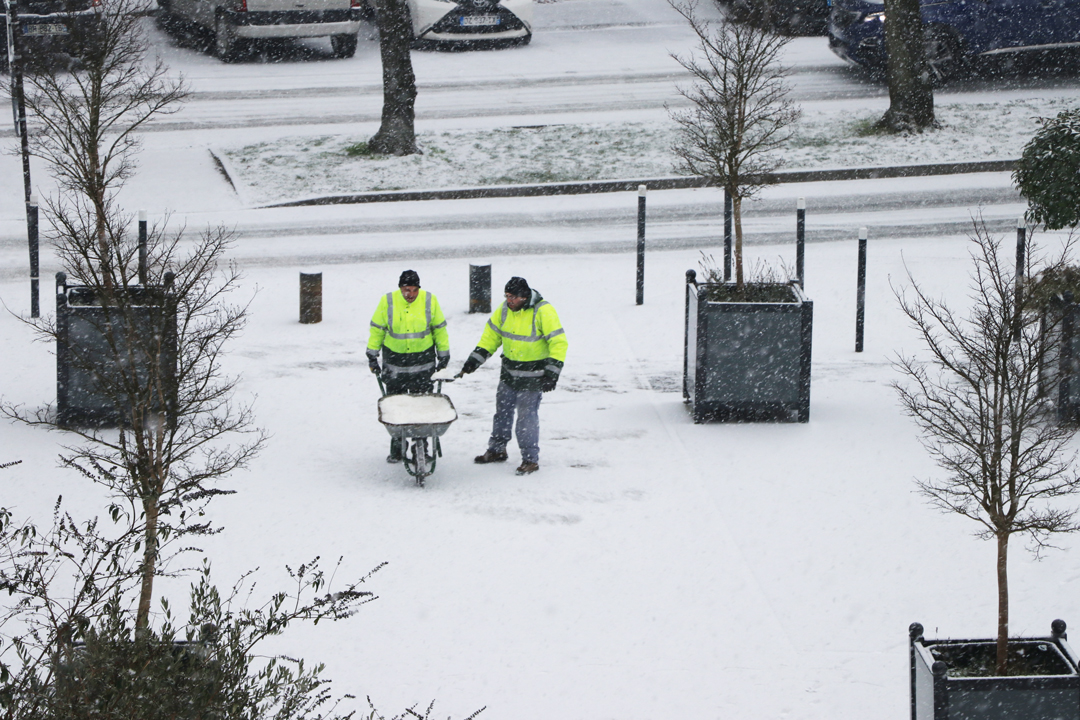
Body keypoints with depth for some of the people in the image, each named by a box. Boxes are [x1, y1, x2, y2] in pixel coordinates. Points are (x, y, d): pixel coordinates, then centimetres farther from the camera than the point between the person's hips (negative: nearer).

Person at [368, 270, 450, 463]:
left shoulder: (429, 301, -5)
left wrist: (443, 355, 9)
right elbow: (377, 329, 4)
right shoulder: (387, 302, -7)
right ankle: (396, 449, 15)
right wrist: (372, 355, 5)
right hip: (394, 362, 0)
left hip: (423, 363, 0)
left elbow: (439, 329, 7)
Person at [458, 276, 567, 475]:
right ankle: (497, 450, 31)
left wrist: (551, 373, -23)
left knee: (527, 415, -7)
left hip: (533, 375, -6)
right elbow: (490, 336, 9)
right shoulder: (504, 310, -1)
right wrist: (473, 361, 3)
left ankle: (530, 459, 3)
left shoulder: (543, 311, -19)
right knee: (502, 410, 15)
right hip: (509, 372, 6)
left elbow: (558, 342, -18)